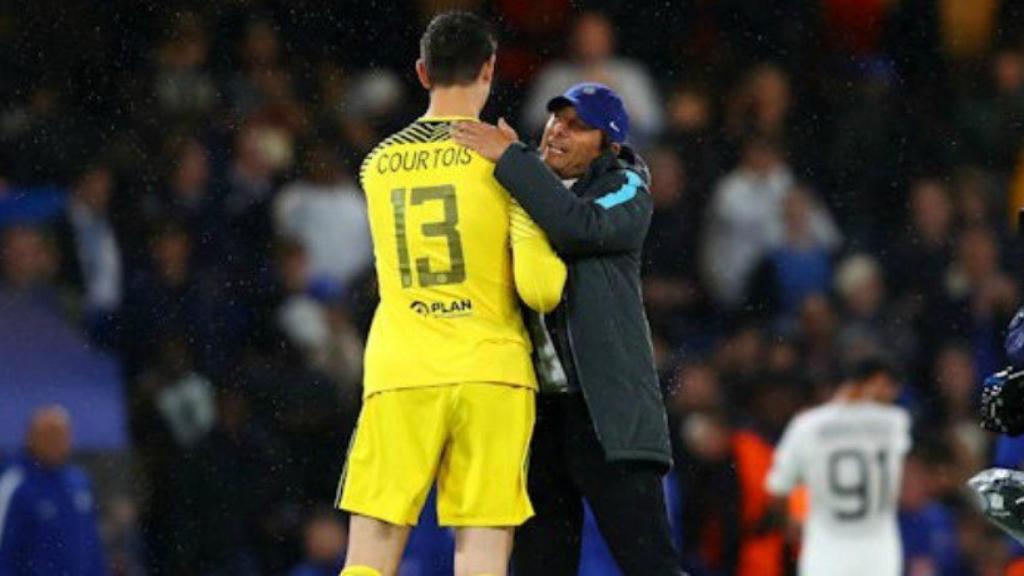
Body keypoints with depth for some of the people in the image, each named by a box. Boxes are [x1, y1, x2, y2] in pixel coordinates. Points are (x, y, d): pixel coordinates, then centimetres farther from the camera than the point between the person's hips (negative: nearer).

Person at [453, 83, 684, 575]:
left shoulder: (625, 190, 0)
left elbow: (582, 228, -22)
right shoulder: (523, 189, 16)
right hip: (530, 408, 6)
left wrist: (509, 158, -21)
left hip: (604, 411, -6)